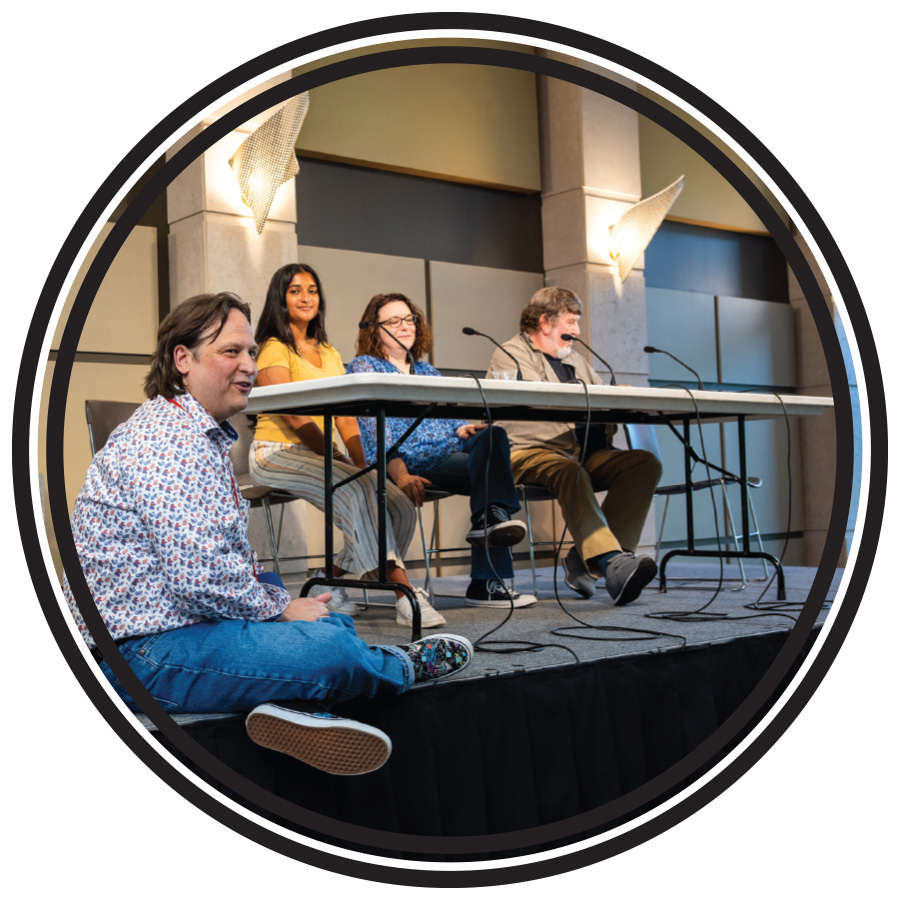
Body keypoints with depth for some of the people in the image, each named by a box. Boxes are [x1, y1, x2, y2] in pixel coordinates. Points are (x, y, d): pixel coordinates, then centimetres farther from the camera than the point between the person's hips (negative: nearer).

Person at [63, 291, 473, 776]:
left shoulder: (201, 434, 17)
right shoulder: (172, 442, -19)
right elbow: (201, 577, -27)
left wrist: (277, 595, 5)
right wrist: (279, 607, -11)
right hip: (142, 654, -11)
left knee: (333, 621, 21)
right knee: (329, 648, -21)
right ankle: (407, 666, 8)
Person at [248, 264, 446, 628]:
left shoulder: (329, 354, 19)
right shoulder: (274, 349, -3)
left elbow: (345, 417, 10)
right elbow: (294, 417, -14)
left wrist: (361, 464, -6)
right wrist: (338, 460, -21)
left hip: (318, 455, 7)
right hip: (277, 453, -7)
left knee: (400, 508, -15)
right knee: (360, 489, -33)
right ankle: (405, 596, -33)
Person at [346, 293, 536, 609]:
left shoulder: (426, 370, 30)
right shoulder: (364, 368, 7)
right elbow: (373, 429, -8)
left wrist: (464, 429, -2)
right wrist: (400, 473, -23)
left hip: (451, 453, 6)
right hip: (410, 463, -6)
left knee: (492, 436, -28)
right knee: (490, 466, -28)